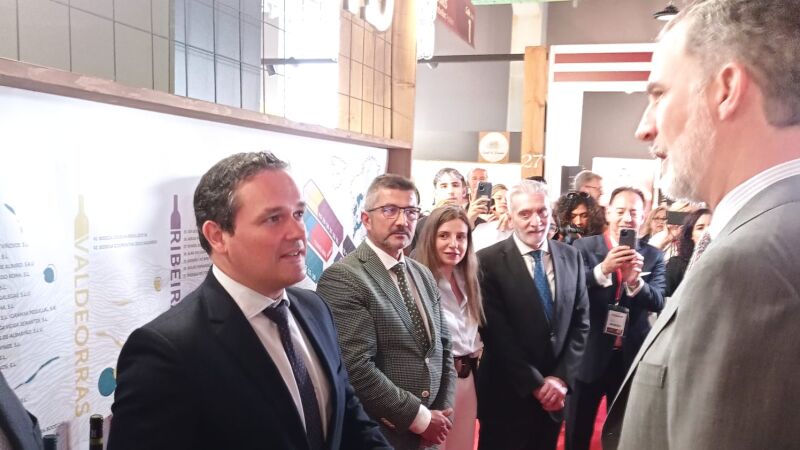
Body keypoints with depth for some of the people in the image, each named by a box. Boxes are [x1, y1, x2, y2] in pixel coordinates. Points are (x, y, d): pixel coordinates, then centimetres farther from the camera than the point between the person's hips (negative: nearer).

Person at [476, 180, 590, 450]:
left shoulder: (571, 257, 3)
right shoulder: (489, 261, -12)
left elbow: (581, 322, 4)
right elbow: (496, 332, -14)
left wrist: (562, 378, -6)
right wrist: (535, 383, -13)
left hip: (555, 392, 4)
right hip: (507, 393, -4)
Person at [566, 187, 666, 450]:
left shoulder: (653, 256, 1)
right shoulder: (583, 247, -5)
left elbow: (658, 302, -11)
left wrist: (635, 281, -31)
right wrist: (603, 269, -33)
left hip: (631, 357, 2)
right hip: (588, 356, -2)